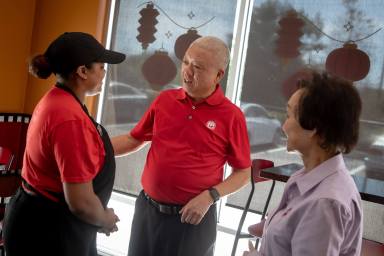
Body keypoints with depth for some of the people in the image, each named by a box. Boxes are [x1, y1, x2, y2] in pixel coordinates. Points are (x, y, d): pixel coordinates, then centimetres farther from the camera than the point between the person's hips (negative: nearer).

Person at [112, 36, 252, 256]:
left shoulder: (231, 116, -10)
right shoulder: (165, 100, 1)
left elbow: (243, 173, -4)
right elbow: (134, 139, 10)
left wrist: (209, 196, -17)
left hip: (193, 217, -3)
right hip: (148, 209, 4)